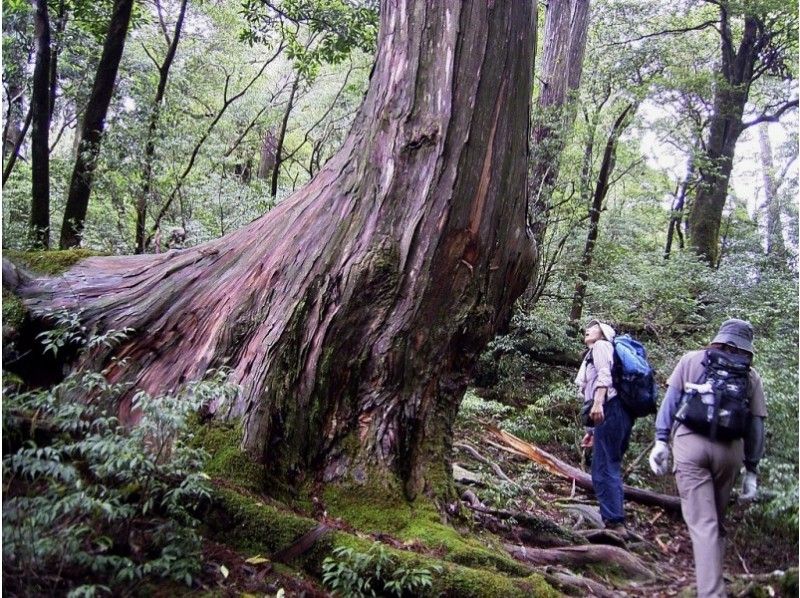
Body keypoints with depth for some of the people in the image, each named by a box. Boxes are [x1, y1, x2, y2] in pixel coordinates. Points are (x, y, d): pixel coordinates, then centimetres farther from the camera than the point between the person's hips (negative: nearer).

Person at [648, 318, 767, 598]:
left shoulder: (691, 360, 11)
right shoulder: (751, 376, 13)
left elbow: (671, 399, 3)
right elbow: (756, 426, 12)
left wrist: (661, 440, 3)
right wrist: (751, 470, 16)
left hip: (690, 443, -2)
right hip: (729, 449, 2)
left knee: (703, 523, -3)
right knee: (717, 521, 18)